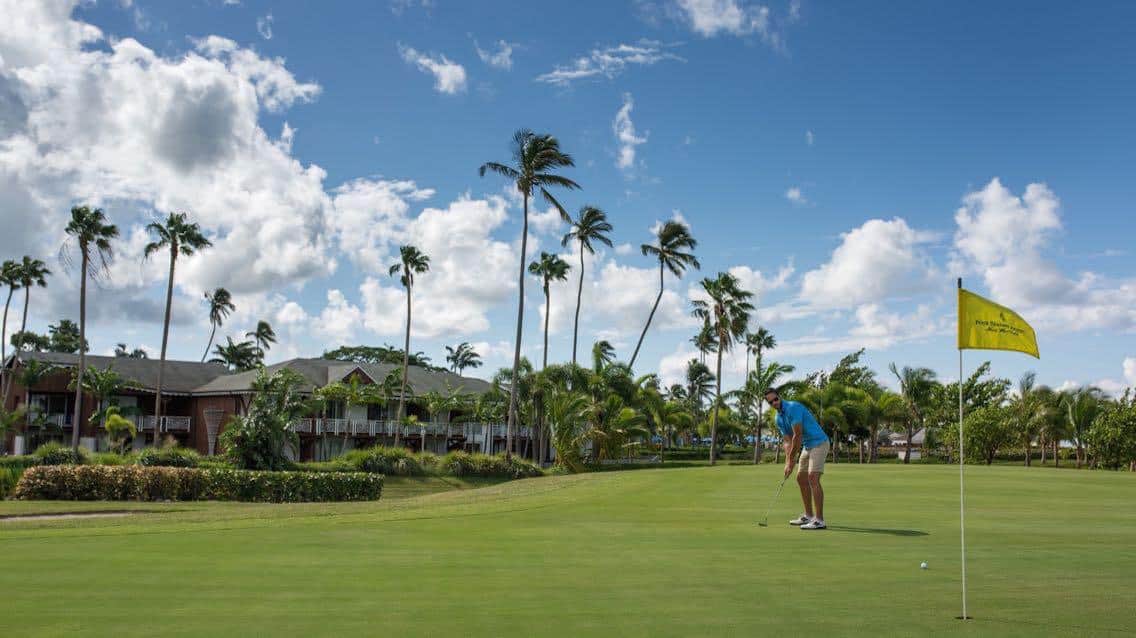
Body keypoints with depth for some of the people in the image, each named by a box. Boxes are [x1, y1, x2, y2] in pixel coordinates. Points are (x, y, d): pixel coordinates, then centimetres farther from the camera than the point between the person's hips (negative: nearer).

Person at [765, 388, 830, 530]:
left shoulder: (793, 408, -21)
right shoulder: (779, 419, 8)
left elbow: (798, 436, -22)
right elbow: (787, 440, 6)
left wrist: (791, 459, -14)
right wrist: (788, 462, -8)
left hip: (818, 443, -10)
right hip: (807, 446, 10)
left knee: (813, 479, -18)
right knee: (801, 479, 12)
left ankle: (819, 520, -19)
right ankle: (809, 516, 20)